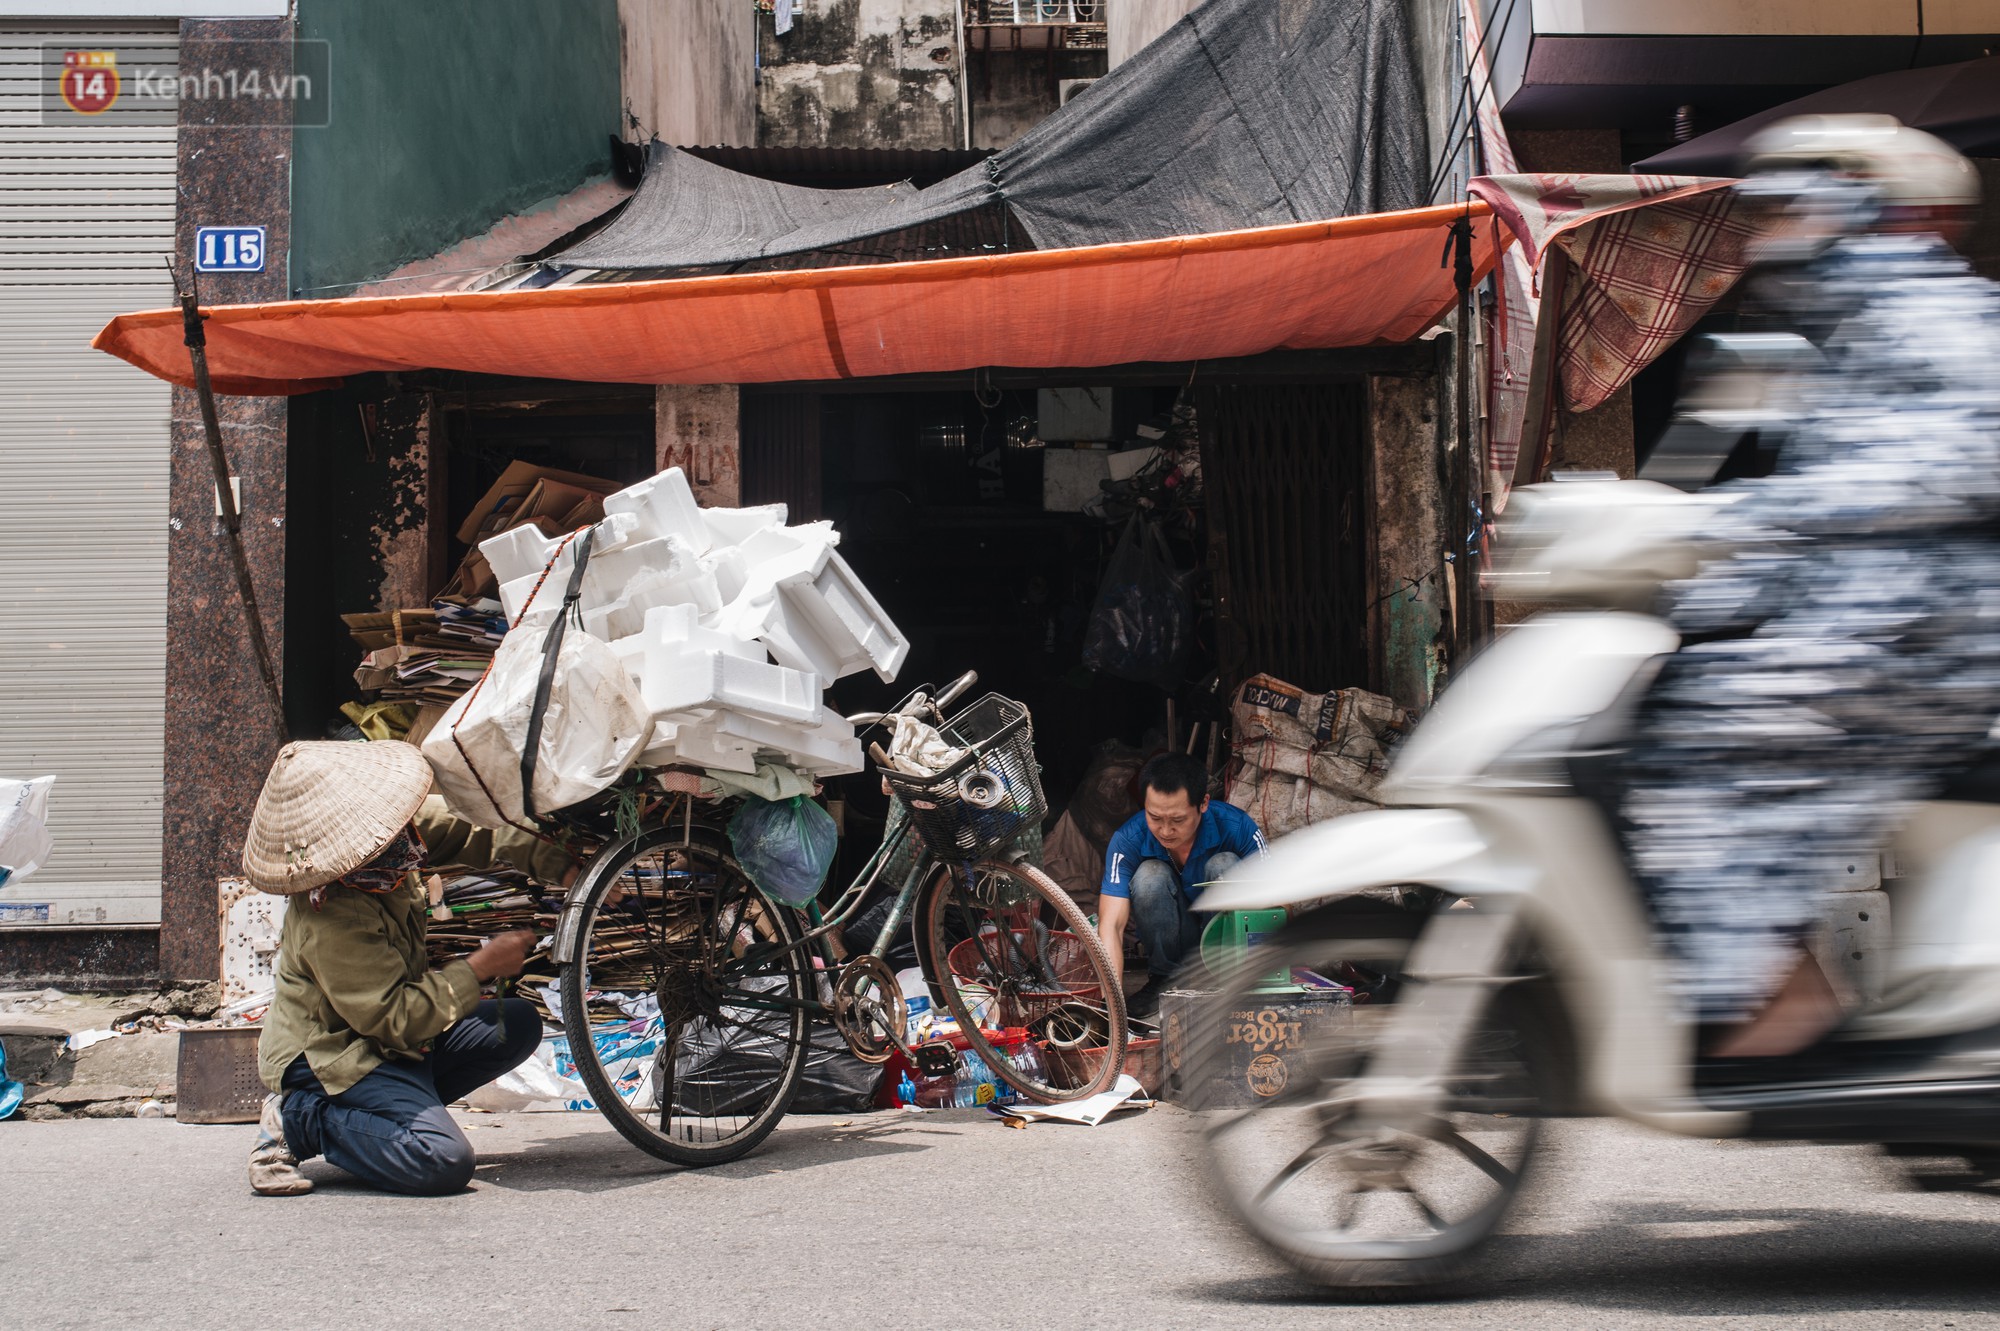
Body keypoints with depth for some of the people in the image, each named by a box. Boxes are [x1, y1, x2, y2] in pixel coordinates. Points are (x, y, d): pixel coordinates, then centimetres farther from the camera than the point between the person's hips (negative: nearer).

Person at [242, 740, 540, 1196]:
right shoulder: (332, 921, -32)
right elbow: (397, 1021, -29)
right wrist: (480, 967, -22)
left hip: (390, 1034, 10)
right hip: (329, 1057, -10)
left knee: (519, 1024, 5)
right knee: (444, 1161, -27)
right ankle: (298, 1120, -8)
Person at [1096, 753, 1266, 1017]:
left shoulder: (1236, 827, -24)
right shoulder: (1128, 839, -23)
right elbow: (1111, 925, -30)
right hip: (1172, 940, 0)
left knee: (1224, 865, -28)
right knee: (1150, 875, -29)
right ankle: (1164, 978, -12)